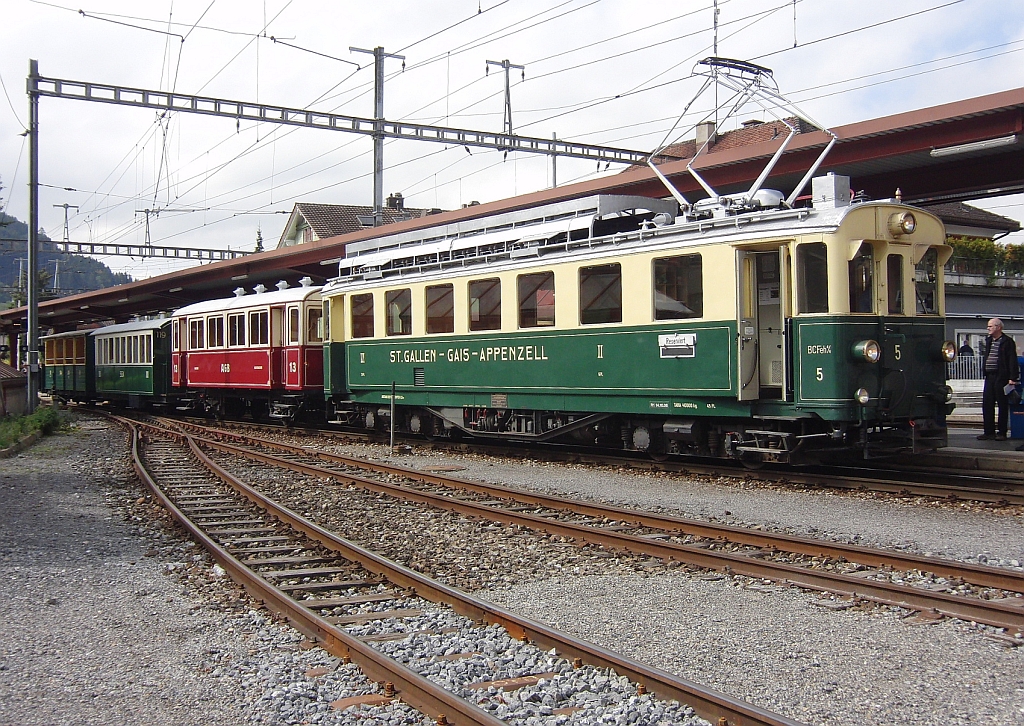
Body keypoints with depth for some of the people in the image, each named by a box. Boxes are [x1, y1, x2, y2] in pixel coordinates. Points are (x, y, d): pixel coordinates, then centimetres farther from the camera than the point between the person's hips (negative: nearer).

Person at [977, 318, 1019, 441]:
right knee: (987, 404, 5)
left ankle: (1002, 433, 6)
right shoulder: (987, 340, 15)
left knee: (1003, 406, 1)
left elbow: (1012, 361, -10)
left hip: (1001, 377, -7)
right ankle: (989, 432, 11)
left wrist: (1012, 378, -16)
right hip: (989, 377, 7)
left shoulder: (1007, 342, -5)